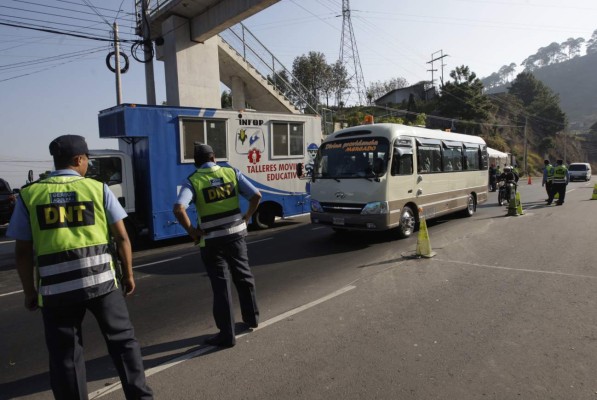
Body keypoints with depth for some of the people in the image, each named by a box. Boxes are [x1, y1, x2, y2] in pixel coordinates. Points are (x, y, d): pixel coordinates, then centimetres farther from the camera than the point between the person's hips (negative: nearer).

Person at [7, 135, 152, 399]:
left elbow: (23, 251, 3)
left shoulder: (29, 195, 3)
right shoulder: (98, 188, -1)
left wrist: (30, 291, 13)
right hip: (101, 280, 0)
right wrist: (128, 274, 8)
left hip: (55, 287, 1)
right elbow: (121, 237, -2)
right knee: (122, 340, 15)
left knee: (64, 356, 14)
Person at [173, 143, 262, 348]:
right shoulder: (232, 173, 1)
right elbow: (256, 195, -5)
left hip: (211, 240, -3)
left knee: (220, 284, 5)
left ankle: (227, 334, 12)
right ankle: (251, 317, 37)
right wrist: (247, 217, 7)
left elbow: (179, 209, -23)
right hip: (236, 234, 3)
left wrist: (191, 231, -10)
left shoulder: (192, 181, -7)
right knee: (243, 275, 21)